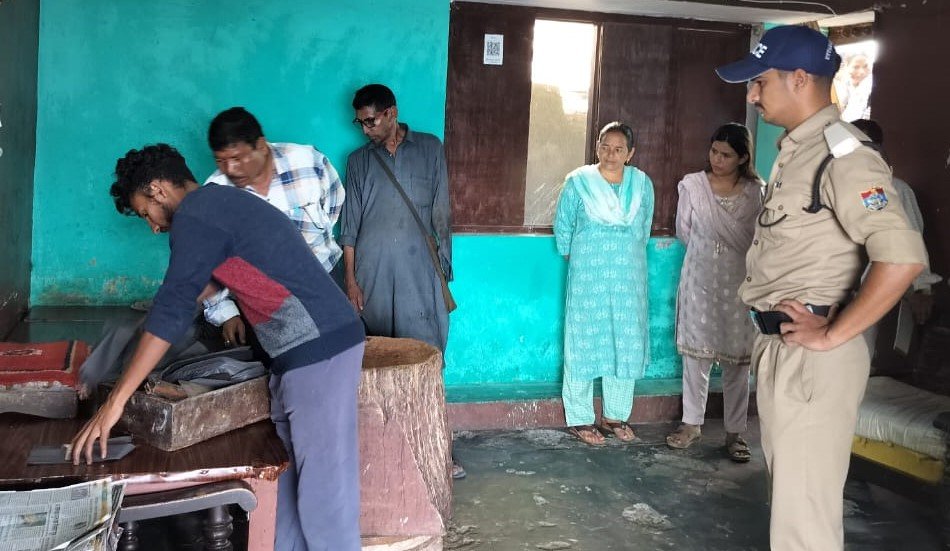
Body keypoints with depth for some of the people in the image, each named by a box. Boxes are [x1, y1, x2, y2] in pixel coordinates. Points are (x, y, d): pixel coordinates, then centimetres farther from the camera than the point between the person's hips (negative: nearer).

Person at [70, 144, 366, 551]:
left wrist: (115, 402, -12)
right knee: (287, 479, 14)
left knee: (323, 489, -5)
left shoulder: (194, 213, -8)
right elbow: (211, 283, 36)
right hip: (307, 349, 10)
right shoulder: (220, 203, 22)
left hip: (318, 350, -10)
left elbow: (173, 307, -15)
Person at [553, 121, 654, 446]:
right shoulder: (578, 182, -5)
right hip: (587, 276, -3)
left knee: (627, 343, 7)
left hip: (629, 276, 3)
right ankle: (579, 419, 10)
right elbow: (562, 227, 5)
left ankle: (615, 416, 21)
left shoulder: (642, 184, 3)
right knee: (584, 343, 1)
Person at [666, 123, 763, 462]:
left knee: (737, 358, 4)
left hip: (739, 282, -1)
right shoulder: (693, 185, -2)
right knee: (695, 352, 8)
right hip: (699, 279, 1)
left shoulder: (756, 192, -4)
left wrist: (728, 254, 5)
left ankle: (735, 432, 14)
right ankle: (692, 423, 22)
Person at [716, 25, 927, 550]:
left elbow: (903, 256, -27)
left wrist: (833, 336, -20)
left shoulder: (841, 153, -16)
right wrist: (771, 341, 11)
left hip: (810, 357, -9)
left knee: (805, 508, 0)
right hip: (778, 346, 9)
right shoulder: (796, 151, 13)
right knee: (789, 492, 21)